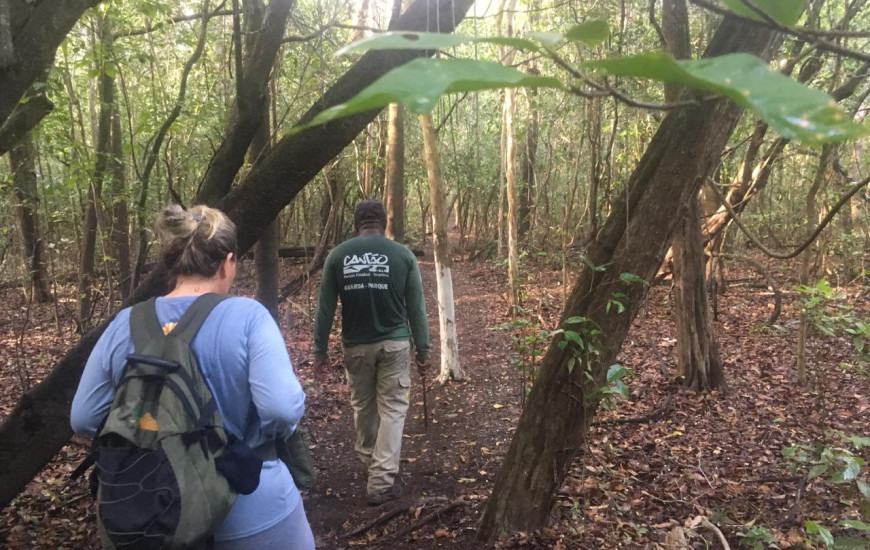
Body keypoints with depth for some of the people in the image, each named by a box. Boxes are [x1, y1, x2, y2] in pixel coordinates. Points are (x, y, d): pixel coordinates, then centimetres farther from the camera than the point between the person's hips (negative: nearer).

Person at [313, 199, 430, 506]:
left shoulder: (337, 256, -3)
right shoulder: (403, 255, -4)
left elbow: (325, 308, 0)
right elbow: (416, 308, -1)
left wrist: (320, 349, 8)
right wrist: (423, 350, 6)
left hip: (355, 345, 2)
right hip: (394, 343, -1)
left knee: (362, 406, 20)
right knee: (392, 409, 5)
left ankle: (368, 457, 42)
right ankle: (381, 482, 2)